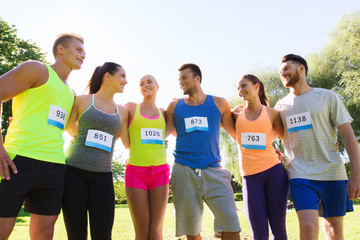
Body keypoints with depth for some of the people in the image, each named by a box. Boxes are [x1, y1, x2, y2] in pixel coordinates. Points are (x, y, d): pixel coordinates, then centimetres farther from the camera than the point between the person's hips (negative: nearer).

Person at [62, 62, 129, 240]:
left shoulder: (122, 111, 15)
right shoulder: (82, 101, 5)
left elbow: (128, 143, 15)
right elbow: (68, 128, 16)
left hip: (102, 176, 3)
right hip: (74, 171, -3)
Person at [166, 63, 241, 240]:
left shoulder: (219, 104, 10)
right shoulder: (174, 107, 12)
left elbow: (237, 134, 15)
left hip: (213, 172, 0)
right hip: (184, 172, 1)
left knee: (231, 225, -9)